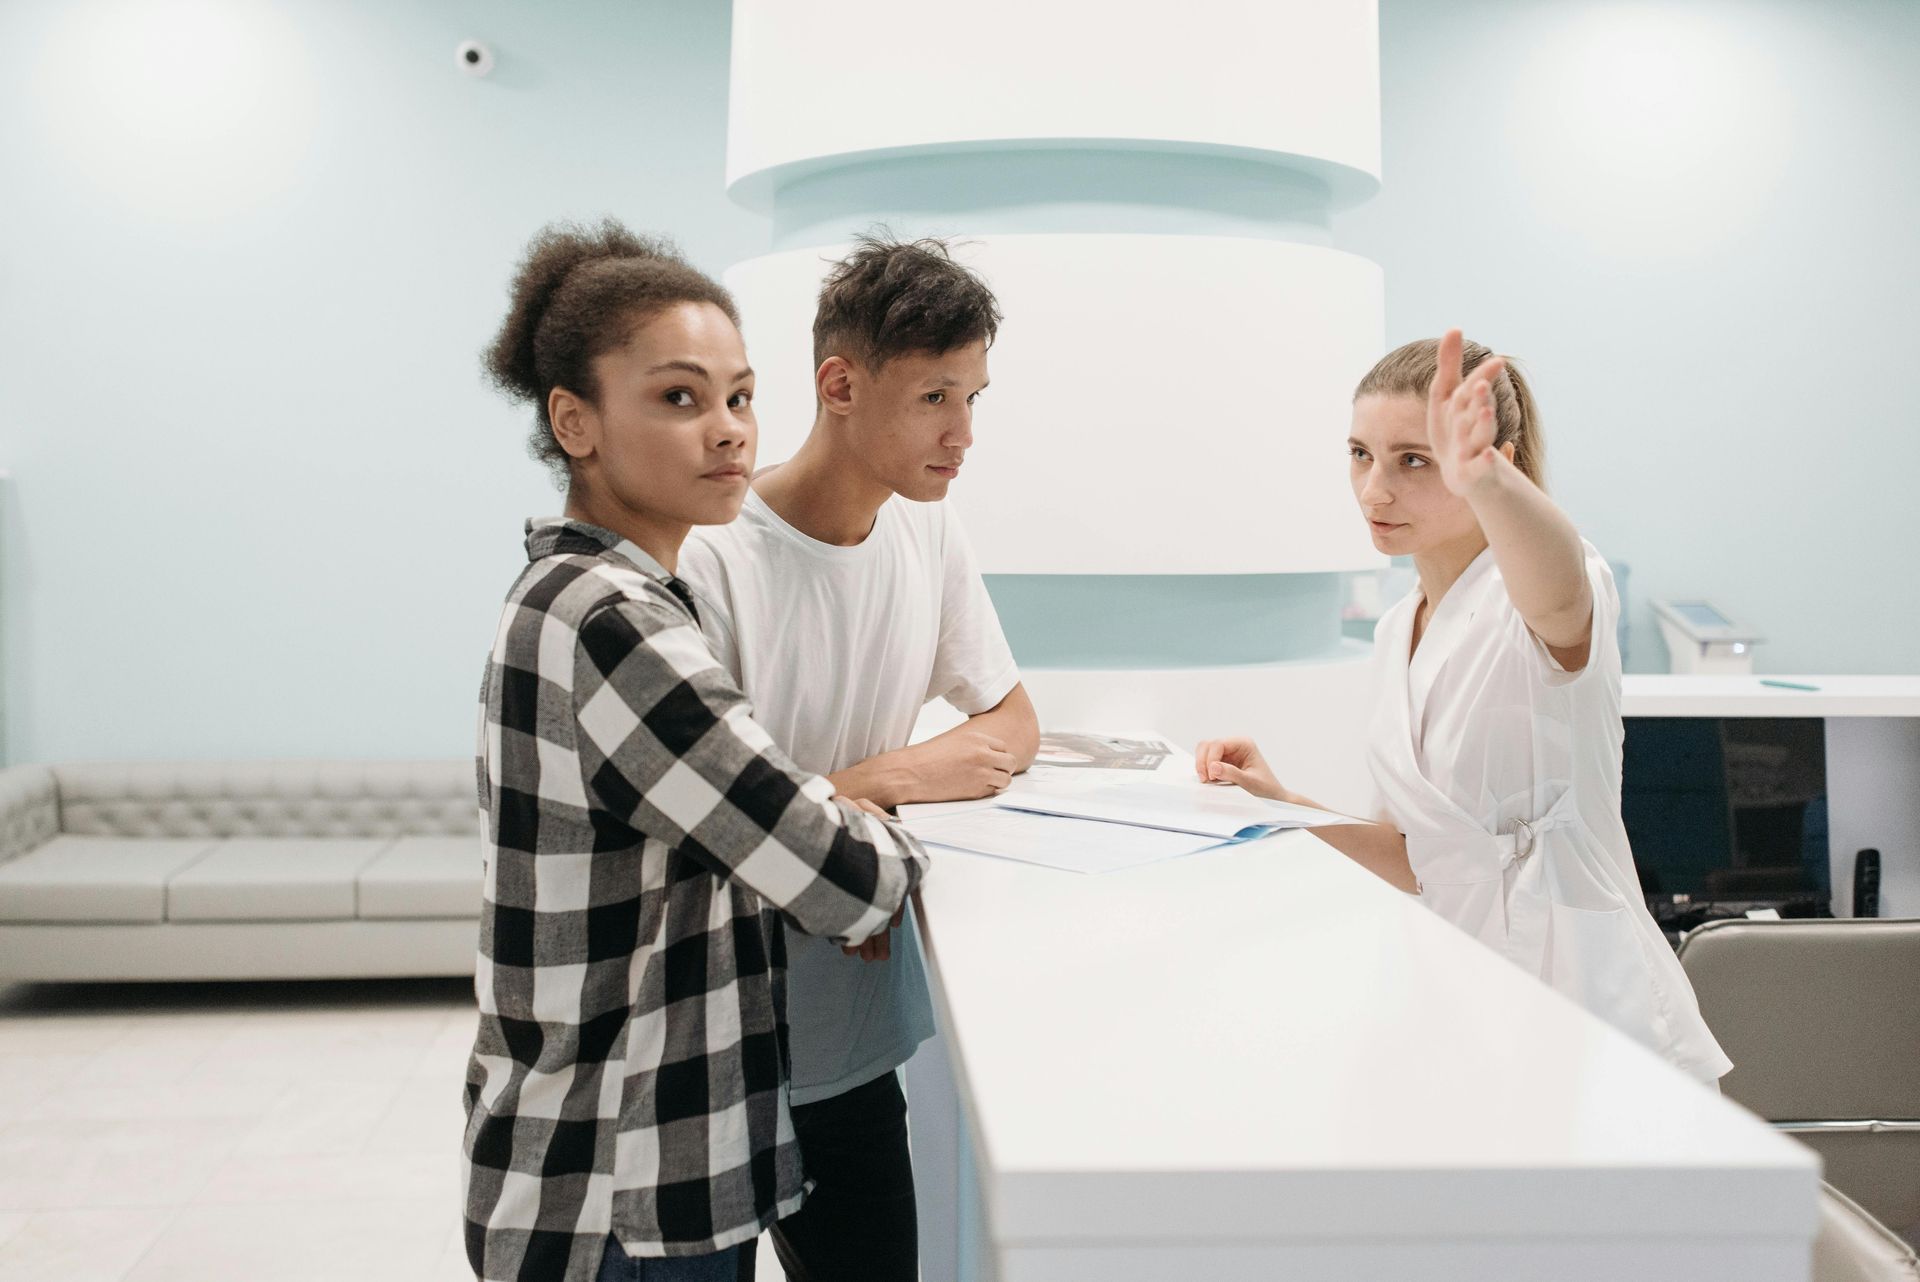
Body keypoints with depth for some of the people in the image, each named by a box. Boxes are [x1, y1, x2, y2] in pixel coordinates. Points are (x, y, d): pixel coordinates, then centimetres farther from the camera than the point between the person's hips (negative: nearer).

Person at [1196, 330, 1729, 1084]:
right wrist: (1287, 807, 4)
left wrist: (1482, 480, -59)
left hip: (1588, 1016, -7)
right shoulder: (1397, 633, 12)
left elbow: (1555, 594, -39)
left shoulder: (1529, 590, -11)